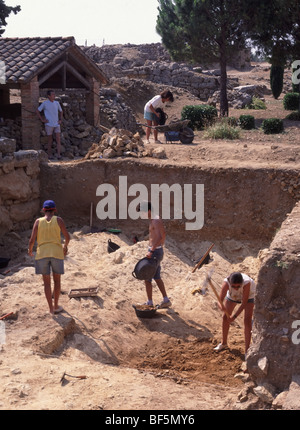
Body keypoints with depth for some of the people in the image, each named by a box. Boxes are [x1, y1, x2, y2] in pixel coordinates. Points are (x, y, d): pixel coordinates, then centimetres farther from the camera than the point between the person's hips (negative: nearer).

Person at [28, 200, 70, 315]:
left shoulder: (38, 221, 1)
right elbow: (67, 236, 0)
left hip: (42, 253, 1)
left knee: (47, 282, 10)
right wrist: (65, 246, 21)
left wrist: (30, 250, 18)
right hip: (57, 253, -1)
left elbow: (32, 240, -3)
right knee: (57, 280, 15)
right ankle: (56, 306, 19)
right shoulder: (58, 220, 0)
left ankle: (51, 308, 12)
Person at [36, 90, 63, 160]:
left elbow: (61, 111, 23)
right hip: (49, 124, -3)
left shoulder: (56, 103, 8)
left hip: (57, 124, 3)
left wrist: (60, 119, 10)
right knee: (50, 141, 4)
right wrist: (42, 119, -4)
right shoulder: (45, 103, -4)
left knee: (58, 140, -8)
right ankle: (49, 155, 13)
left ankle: (58, 155, -11)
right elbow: (37, 111, 2)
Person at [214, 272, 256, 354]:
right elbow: (220, 301, -39)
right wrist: (222, 306, -63)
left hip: (248, 294, -3)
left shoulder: (246, 283, -45)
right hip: (232, 295, 3)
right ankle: (224, 343, 31)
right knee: (225, 317, 8)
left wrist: (234, 317, -41)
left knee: (247, 320, -15)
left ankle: (247, 350, -9)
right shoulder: (226, 283, -40)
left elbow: (244, 303, -37)